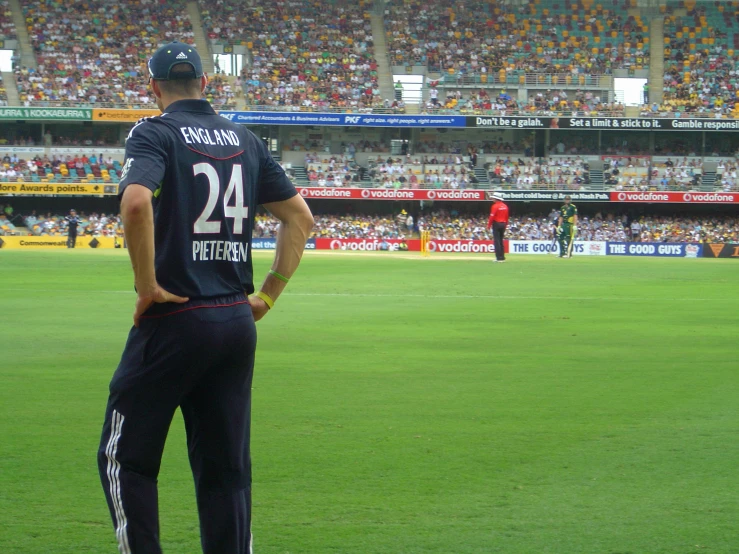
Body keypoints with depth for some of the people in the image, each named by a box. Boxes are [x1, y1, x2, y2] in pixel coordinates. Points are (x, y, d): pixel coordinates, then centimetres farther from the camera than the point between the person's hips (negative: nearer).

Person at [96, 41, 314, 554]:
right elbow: (301, 217, 14)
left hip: (173, 320, -5)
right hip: (238, 322, 6)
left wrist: (147, 285, -15)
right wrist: (268, 296, 14)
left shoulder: (155, 132, -5)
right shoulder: (246, 141, 13)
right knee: (226, 469, 10)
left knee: (125, 458, 5)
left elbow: (136, 202, -24)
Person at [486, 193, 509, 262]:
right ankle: (502, 257, 15)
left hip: (496, 223, -7)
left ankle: (499, 257, -11)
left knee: (496, 241, -6)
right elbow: (507, 217, 13)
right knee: (501, 240, 15)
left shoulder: (495, 206, -13)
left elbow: (492, 216, -16)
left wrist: (489, 225, -8)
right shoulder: (505, 206, 9)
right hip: (503, 224, 7)